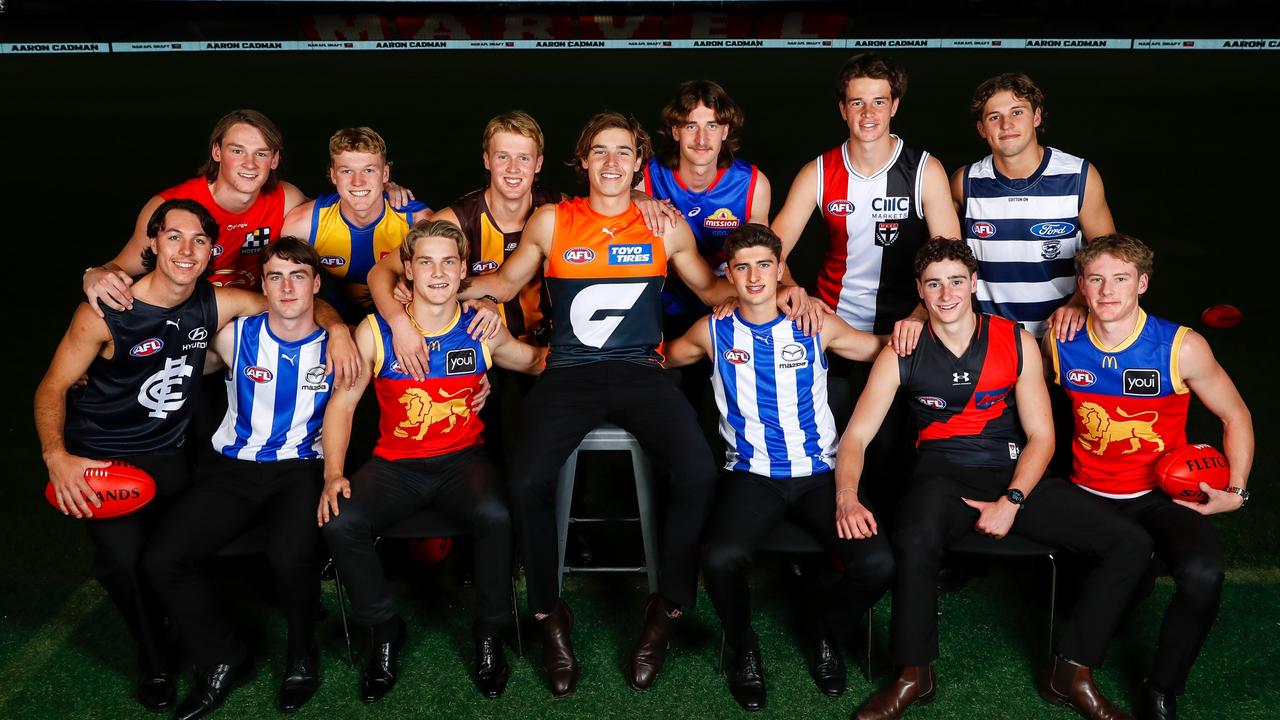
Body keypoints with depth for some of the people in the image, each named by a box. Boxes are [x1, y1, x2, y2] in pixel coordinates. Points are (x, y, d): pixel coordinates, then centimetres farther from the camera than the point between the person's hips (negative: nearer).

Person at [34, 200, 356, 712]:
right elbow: (53, 387, -10)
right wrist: (56, 457, -22)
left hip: (166, 455, 3)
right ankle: (154, 663, 10)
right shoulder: (106, 312, -17)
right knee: (126, 558, -18)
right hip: (98, 458, -3)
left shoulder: (217, 304, -7)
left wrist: (336, 328, -19)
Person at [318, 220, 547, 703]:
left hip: (463, 459, -1)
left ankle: (489, 634, -6)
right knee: (340, 522, -27)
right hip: (395, 463, 1)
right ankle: (385, 631, 1)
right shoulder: (375, 332, 0)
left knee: (495, 515, -33)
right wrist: (333, 474, -9)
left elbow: (539, 362, 16)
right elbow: (342, 403, 4)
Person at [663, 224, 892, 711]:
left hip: (818, 474, 1)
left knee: (877, 564, -23)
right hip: (752, 475, -1)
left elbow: (885, 350, 15)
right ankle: (743, 648, 3)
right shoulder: (713, 332, 6)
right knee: (720, 559, -32)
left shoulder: (816, 326, 5)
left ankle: (827, 631, 14)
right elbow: (662, 358, 22)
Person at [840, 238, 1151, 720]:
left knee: (1130, 544, -15)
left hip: (1015, 473, 3)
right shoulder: (902, 354, 0)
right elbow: (856, 436, -3)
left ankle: (1074, 672, 1)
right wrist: (847, 498, -22)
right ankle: (914, 675, -15)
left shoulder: (1016, 342, 4)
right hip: (943, 475, -2)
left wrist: (1011, 502, -13)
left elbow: (1040, 436, 3)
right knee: (915, 541, -39)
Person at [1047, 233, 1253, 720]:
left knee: (1202, 574, -31)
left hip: (1164, 493, -2)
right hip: (1091, 494, 2)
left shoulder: (1181, 347, -11)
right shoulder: (1060, 344, -5)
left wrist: (1236, 492, -5)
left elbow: (1236, 416, 3)